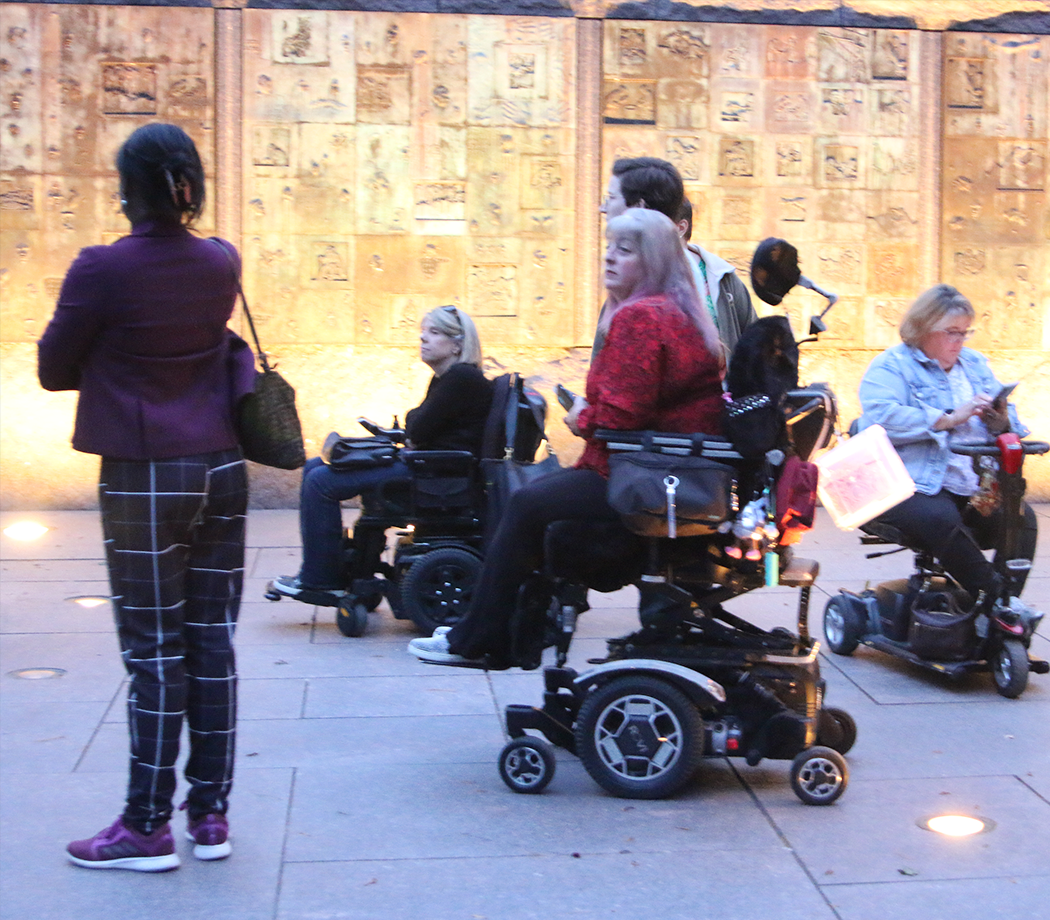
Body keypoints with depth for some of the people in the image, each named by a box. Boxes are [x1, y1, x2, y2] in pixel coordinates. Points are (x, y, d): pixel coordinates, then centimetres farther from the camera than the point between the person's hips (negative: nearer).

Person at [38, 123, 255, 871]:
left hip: (143, 479, -5)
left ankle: (148, 827, 10)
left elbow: (54, 371, -2)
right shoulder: (222, 264, 3)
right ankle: (211, 815, 18)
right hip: (221, 470, 5)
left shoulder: (102, 270, -12)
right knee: (212, 643, 10)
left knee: (154, 654, 1)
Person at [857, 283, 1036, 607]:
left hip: (974, 488, 6)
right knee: (941, 519, -35)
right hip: (911, 487, -6)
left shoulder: (975, 364, 22)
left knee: (1022, 517, -18)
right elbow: (881, 419, -18)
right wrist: (949, 419, -19)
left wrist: (1002, 422, -5)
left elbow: (1010, 422, 21)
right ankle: (995, 594, -21)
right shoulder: (891, 365, 1)